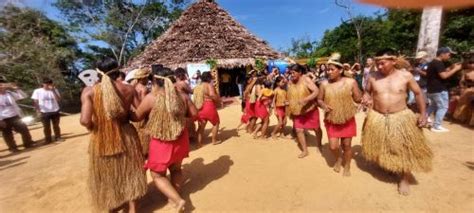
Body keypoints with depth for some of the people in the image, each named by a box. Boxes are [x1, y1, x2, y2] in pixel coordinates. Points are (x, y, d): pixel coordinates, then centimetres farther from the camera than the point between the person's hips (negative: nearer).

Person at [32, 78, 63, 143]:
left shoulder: (54, 90, 2)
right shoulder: (37, 91, -2)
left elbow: (58, 99, -11)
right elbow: (35, 102, 0)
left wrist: (53, 90, -16)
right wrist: (38, 111, -7)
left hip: (55, 111, 1)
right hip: (44, 112, -1)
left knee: (56, 125, 10)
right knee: (46, 127, 8)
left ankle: (58, 137, 21)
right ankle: (48, 139, 18)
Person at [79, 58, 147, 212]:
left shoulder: (89, 91, -11)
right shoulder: (129, 89, -7)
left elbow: (85, 121, -18)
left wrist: (94, 128, 3)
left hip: (102, 139, -1)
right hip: (126, 136, 1)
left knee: (105, 174, 22)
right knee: (129, 172, 19)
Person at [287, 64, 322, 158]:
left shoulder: (306, 80, -16)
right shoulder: (290, 83, -1)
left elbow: (317, 91, -26)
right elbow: (290, 97, 9)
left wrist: (305, 99, -39)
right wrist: (290, 111, 8)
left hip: (310, 109, -3)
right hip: (298, 111, 4)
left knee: (316, 129, 12)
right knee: (299, 130, -3)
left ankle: (319, 146, 38)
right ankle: (305, 150, 12)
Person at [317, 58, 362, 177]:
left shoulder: (350, 82, -8)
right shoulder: (324, 84, -5)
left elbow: (358, 99, -4)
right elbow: (319, 99, 4)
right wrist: (324, 105, -15)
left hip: (347, 119, 0)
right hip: (331, 120, 1)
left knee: (346, 145, 11)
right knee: (333, 146, -3)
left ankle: (347, 166, 38)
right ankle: (338, 159, 34)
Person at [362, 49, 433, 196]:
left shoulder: (405, 76, -7)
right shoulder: (373, 77, -6)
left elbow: (418, 93, 4)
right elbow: (367, 92, 10)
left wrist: (423, 113, 0)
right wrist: (367, 99, -13)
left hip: (401, 117, 0)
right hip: (377, 118, 1)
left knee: (405, 150, 7)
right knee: (380, 148, 14)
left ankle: (404, 179, 27)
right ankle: (386, 166, 43)